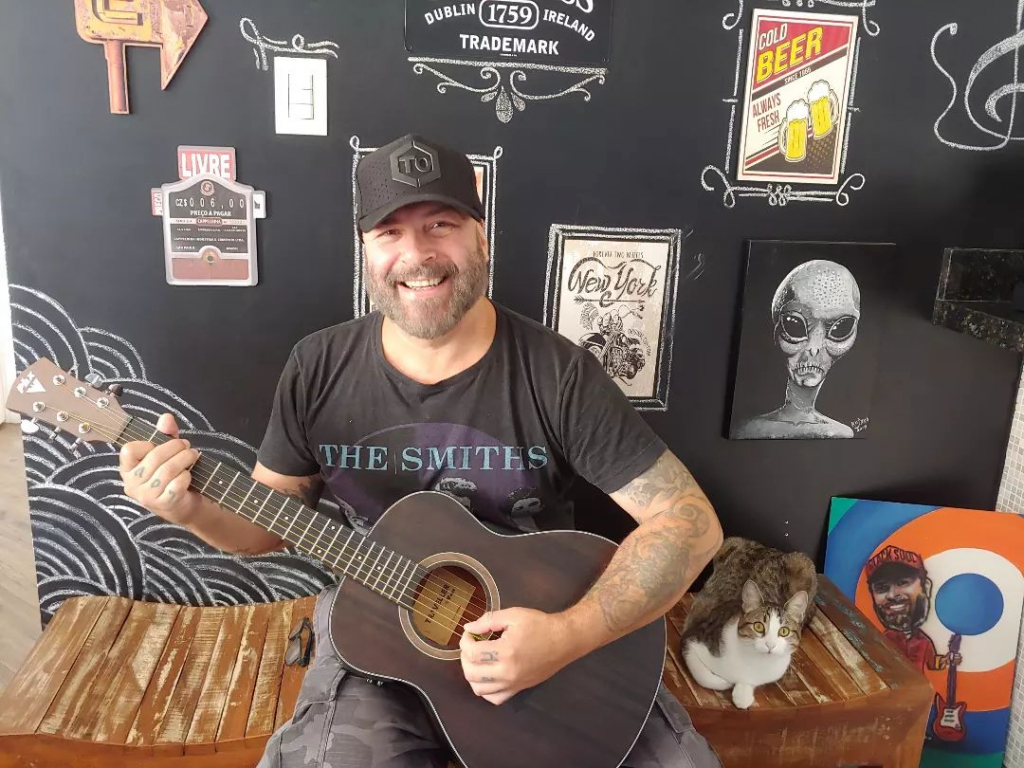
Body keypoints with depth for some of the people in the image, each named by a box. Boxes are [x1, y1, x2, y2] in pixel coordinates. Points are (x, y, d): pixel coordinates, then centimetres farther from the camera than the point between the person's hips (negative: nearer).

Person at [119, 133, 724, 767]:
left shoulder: (557, 373, -15)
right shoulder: (319, 369, -6)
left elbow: (691, 523, -14)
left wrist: (569, 637, -26)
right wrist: (192, 509, -16)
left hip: (542, 627, 0)